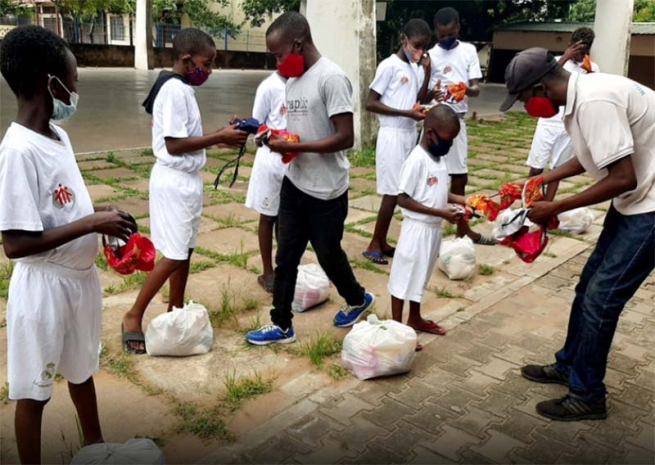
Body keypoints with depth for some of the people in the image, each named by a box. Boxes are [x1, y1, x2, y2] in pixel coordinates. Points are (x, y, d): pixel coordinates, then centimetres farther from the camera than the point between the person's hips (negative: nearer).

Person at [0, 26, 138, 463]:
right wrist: (93, 223, -24)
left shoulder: (58, 135, 3)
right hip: (44, 287, -9)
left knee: (82, 369, 25)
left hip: (81, 276, 9)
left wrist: (101, 211, -1)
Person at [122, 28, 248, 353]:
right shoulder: (175, 90, -18)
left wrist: (221, 136, 4)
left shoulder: (181, 88, 12)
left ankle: (176, 311, 27)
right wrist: (219, 138, -18)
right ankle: (133, 317, 9)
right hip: (174, 182, -10)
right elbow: (174, 144, -22)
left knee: (185, 250, 14)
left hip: (186, 180, 10)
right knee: (174, 255, -4)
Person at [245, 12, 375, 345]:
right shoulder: (293, 80, 8)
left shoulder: (331, 78, -18)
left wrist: (293, 147, -24)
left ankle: (357, 300, 39)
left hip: (326, 191, -7)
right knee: (286, 256, 10)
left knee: (328, 254, 11)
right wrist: (277, 138, -3)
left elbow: (345, 137, -23)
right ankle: (281, 324, 22)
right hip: (294, 185, 7)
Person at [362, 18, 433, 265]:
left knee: (401, 191, 8)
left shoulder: (413, 68, 12)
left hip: (410, 135, 8)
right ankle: (374, 245, 4)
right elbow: (370, 104, -15)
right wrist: (406, 113, -19)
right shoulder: (389, 66, -11)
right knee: (392, 192, -6)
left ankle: (382, 242, 17)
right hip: (393, 135, -8)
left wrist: (427, 72, 7)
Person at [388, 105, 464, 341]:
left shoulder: (439, 157, 6)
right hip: (417, 228, -9)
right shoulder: (417, 160, -21)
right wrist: (440, 212, -23)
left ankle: (415, 318, 37)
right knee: (404, 277, 4)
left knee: (420, 276, 21)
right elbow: (403, 199, -22)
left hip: (433, 228, 9)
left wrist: (459, 199, -1)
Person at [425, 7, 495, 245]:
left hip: (457, 120, 3)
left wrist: (468, 89, -23)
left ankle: (463, 229, 26)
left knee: (459, 176, 12)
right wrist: (431, 94, -25)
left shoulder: (469, 51, 4)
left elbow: (476, 88, 0)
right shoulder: (430, 55, -3)